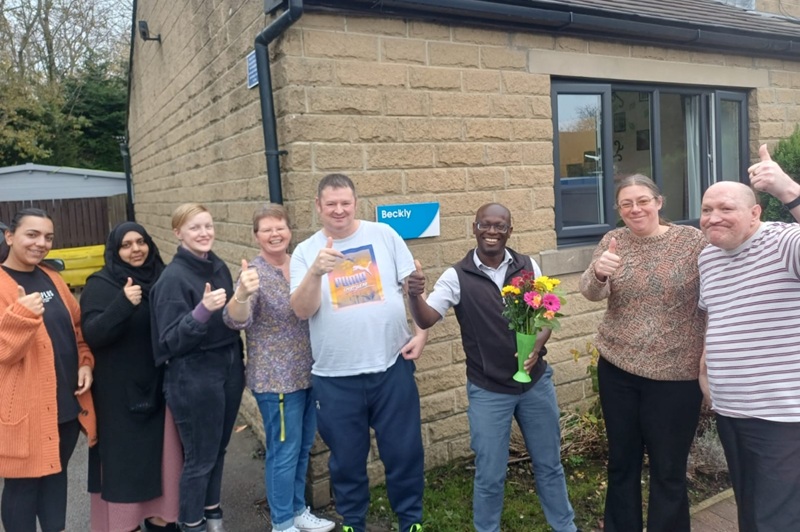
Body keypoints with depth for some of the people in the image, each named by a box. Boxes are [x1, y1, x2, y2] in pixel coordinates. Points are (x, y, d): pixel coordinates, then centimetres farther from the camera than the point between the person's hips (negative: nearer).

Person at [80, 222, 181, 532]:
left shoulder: (162, 278, 4)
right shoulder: (100, 285, -7)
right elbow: (91, 335, -19)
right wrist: (123, 304, -33)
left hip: (159, 385, 4)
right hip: (120, 391, -4)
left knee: (162, 453, 12)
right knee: (124, 455, 5)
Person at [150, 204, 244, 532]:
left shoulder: (219, 268, 4)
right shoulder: (173, 278, -15)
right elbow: (171, 340, -19)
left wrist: (237, 365, 13)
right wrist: (202, 310, -33)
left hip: (228, 369, 6)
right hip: (193, 378, -6)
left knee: (218, 450, 19)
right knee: (200, 457, 6)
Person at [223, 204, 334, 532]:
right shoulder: (255, 273, -13)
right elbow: (236, 321, -25)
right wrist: (242, 294, -45)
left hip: (309, 373, 7)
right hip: (276, 379, -6)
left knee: (303, 448, 18)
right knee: (284, 451, 4)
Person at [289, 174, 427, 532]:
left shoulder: (384, 235, 2)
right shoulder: (305, 252, 1)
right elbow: (301, 311, -9)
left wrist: (422, 332, -5)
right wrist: (316, 272, -25)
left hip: (392, 367, 0)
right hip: (334, 378, 0)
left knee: (404, 452, 13)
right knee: (346, 459, 16)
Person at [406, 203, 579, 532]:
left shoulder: (529, 267, -3)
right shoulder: (457, 277, -11)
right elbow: (426, 320, -17)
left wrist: (537, 347, -15)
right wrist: (414, 296, -38)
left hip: (536, 382, 3)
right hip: (487, 391, -2)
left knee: (549, 464, 20)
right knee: (489, 476, 9)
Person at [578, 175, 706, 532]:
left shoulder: (693, 241, -7)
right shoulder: (613, 241, 0)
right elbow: (592, 292, -13)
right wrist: (598, 272, -35)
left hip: (675, 374, -3)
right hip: (617, 369, 3)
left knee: (668, 470, 10)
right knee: (621, 462, 17)